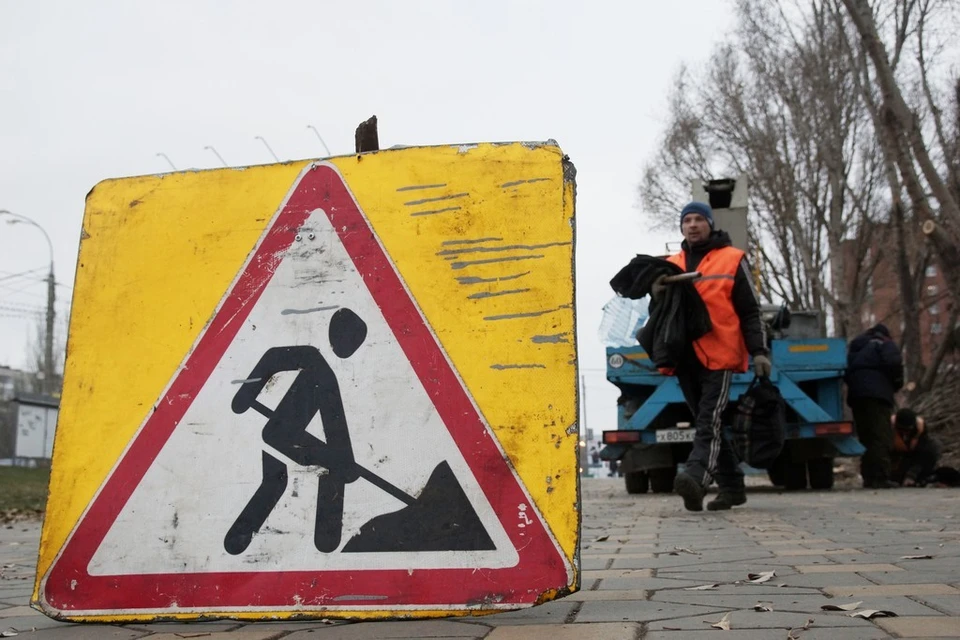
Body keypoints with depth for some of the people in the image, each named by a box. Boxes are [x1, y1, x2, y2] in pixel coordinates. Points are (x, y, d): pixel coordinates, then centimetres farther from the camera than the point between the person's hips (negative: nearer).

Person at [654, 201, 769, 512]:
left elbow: (750, 311, 2)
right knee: (707, 422, 10)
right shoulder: (671, 265, 17)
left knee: (709, 421, -17)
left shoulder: (732, 259, 4)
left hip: (719, 355, -6)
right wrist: (657, 294, -3)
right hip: (685, 357, 6)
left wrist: (759, 351, -8)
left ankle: (696, 478, -30)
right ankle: (731, 485, 20)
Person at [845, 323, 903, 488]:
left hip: (856, 394, 7)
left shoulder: (854, 347, 28)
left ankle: (868, 477, 7)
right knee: (881, 437, -10)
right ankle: (880, 478, -19)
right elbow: (894, 363, -9)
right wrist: (897, 384, 4)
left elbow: (846, 370, 20)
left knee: (865, 437, 10)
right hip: (877, 393, -7)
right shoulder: (886, 345, 9)